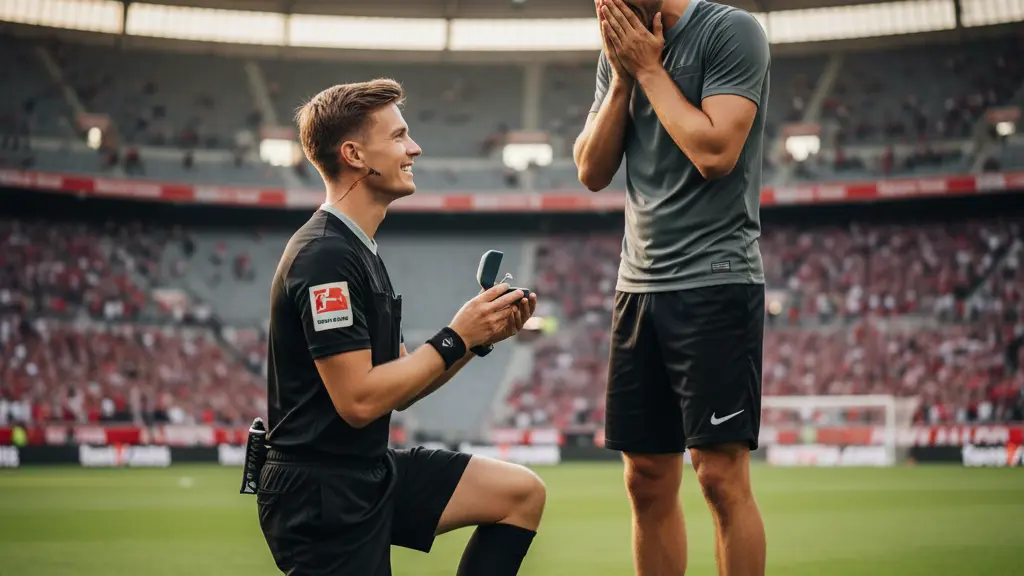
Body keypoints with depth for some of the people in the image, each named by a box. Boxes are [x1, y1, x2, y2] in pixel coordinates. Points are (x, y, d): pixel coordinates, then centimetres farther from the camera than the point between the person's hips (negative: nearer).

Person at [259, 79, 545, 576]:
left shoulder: (358, 252, 14)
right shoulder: (325, 256, -19)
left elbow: (399, 387, 15)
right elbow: (358, 400, -23)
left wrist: (479, 336, 2)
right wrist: (456, 338, -14)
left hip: (373, 473, 10)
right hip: (321, 495, -9)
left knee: (521, 494, 4)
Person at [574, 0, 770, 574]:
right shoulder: (620, 49, 13)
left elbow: (715, 153, -19)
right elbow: (593, 171, 9)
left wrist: (648, 67, -10)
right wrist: (623, 78, -1)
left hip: (715, 283, -6)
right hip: (639, 284, 7)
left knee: (722, 475, -9)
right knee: (648, 482, 8)